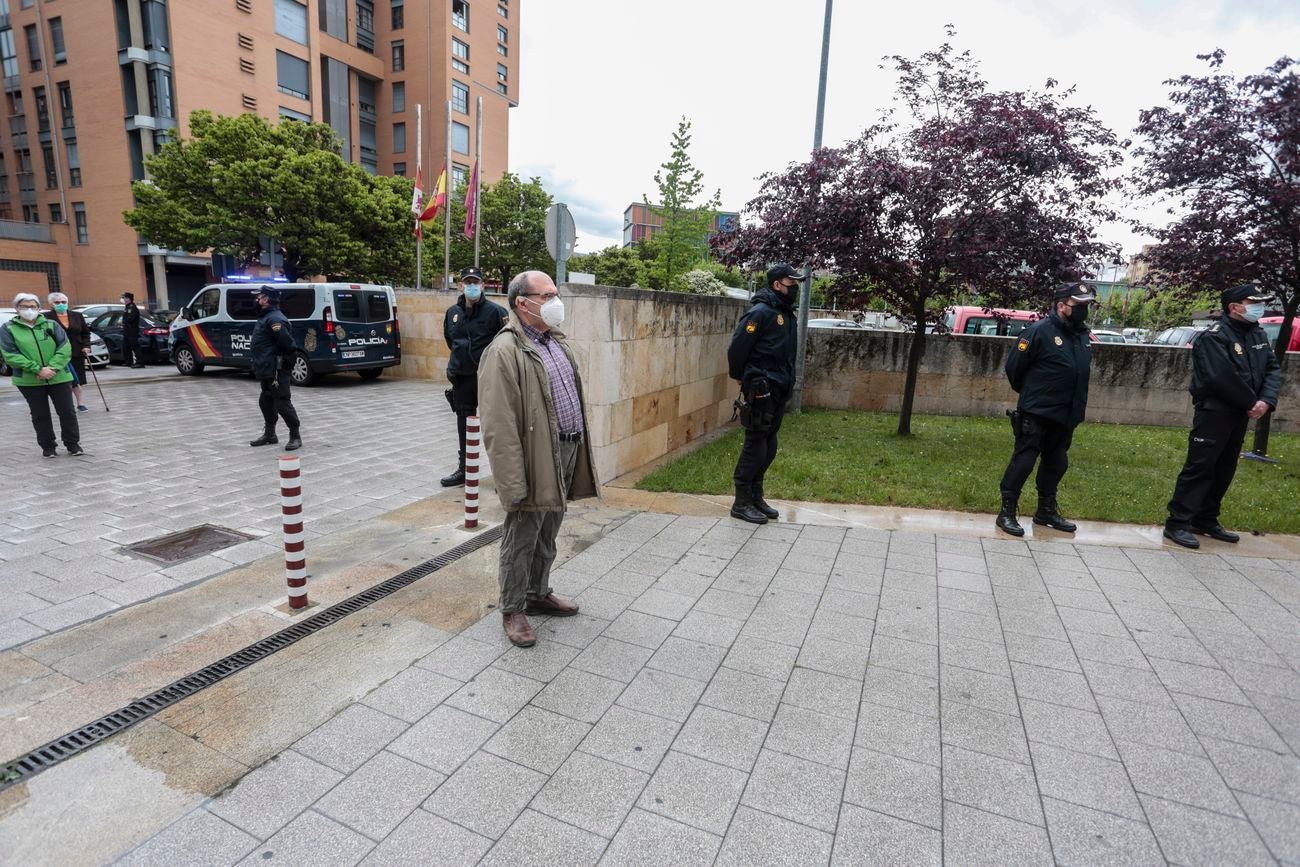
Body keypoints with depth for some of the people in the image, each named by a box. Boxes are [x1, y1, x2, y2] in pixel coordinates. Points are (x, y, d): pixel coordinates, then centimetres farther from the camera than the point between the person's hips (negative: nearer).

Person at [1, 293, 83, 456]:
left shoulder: (51, 325, 6)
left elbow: (65, 348, -2)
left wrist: (52, 368, -16)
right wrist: (38, 370, -16)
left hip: (59, 377, 0)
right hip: (29, 381, 0)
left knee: (67, 412, 1)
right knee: (40, 415, 7)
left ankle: (73, 444, 12)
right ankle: (48, 447, 17)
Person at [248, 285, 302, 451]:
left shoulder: (274, 319, -18)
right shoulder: (266, 317, 16)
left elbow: (288, 343, -25)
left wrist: (286, 360, -13)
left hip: (276, 371, -11)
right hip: (267, 370, 11)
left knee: (282, 403, -8)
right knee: (265, 402, 19)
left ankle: (295, 437, -1)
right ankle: (269, 435, 31)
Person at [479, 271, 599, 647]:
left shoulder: (556, 342, 13)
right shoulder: (505, 351, -16)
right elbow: (499, 427, -20)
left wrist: (580, 453, 16)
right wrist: (514, 483, -22)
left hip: (566, 453, 8)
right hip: (536, 460, -8)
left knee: (547, 536, 21)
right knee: (522, 539, 7)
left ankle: (538, 594, 39)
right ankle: (513, 610, 24)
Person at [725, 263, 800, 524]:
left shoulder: (787, 314, 14)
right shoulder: (760, 312, -14)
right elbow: (737, 348, -16)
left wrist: (788, 381, 18)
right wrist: (740, 377, -4)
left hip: (778, 392, 9)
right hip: (760, 391, -9)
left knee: (768, 447, 13)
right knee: (755, 446, -4)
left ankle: (756, 498, 25)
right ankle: (741, 503, 6)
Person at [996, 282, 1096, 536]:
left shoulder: (1083, 335, 10)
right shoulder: (1039, 331, -13)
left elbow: (1081, 372, 22)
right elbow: (1014, 367, -10)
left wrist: (1076, 405, 18)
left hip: (1066, 415, 8)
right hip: (1036, 413, -8)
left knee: (1056, 463, 15)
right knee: (1023, 461, -6)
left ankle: (1046, 511, 29)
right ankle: (1007, 512, 2)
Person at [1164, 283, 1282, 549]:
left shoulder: (1258, 335, 13)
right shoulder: (1214, 337, -14)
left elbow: (1273, 368, 8)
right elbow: (1223, 378, -22)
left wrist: (1266, 401, -10)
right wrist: (1251, 403, -12)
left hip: (1240, 415, 8)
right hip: (1214, 413, -8)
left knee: (1224, 470, 12)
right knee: (1199, 467, -10)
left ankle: (1206, 520, 22)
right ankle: (1177, 523, -7)